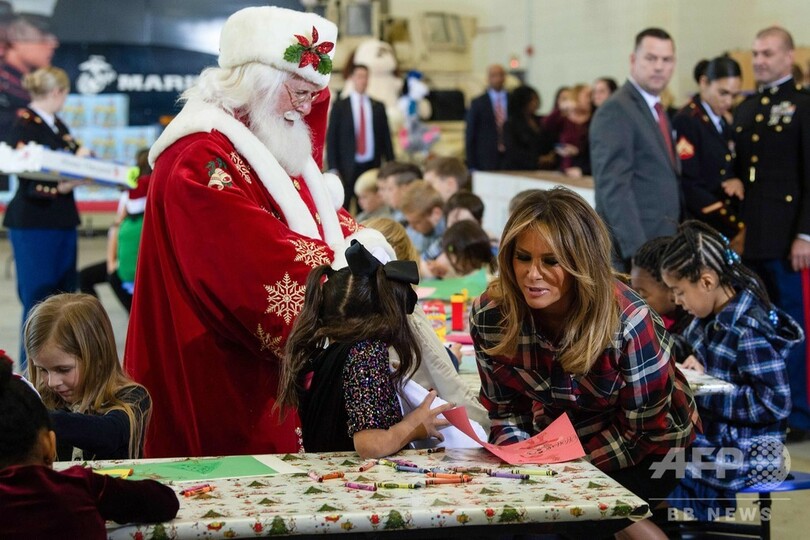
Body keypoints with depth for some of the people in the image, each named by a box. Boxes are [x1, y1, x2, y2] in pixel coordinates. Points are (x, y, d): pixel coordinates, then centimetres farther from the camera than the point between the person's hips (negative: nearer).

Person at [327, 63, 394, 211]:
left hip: (372, 166, 2)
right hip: (347, 168, -2)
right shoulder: (339, 107, 3)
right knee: (342, 209, -4)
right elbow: (331, 139, 1)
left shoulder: (378, 107, 11)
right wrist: (334, 169, -6)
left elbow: (386, 137, 11)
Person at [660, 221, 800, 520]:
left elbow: (775, 403, -25)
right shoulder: (713, 316, 4)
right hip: (710, 434, 9)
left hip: (739, 453, -9)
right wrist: (693, 363, -1)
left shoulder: (750, 330, -22)